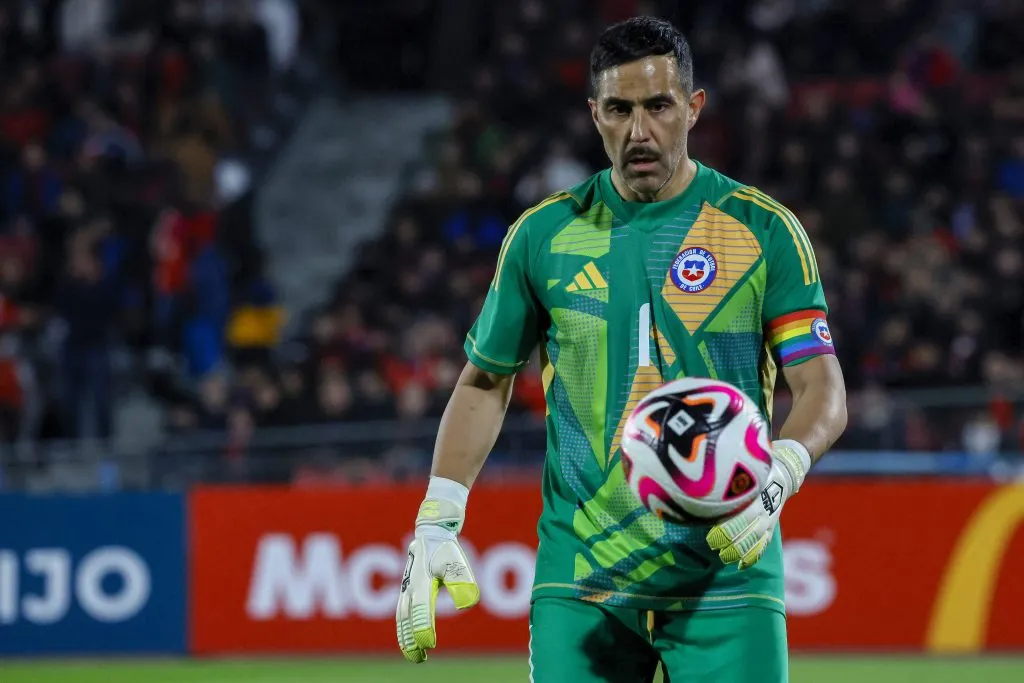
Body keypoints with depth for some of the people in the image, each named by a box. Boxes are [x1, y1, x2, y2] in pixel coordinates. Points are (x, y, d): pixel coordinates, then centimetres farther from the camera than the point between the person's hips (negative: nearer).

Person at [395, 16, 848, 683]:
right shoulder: (543, 234, 6)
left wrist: (775, 479, -23)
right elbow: (485, 385, 16)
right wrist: (436, 527, 7)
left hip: (725, 574, -1)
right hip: (579, 581, 1)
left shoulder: (765, 230, 1)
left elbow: (824, 390, -3)